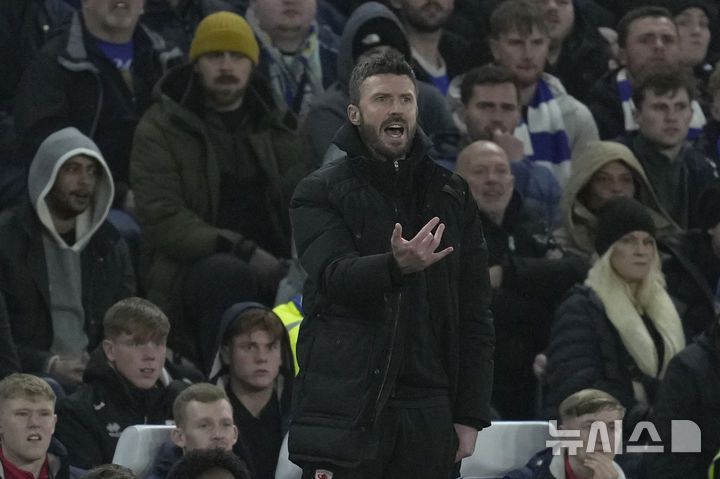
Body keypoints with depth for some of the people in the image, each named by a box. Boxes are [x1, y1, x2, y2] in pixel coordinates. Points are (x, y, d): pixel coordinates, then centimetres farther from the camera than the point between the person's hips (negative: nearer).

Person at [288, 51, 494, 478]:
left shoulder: (452, 197, 14)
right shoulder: (321, 194, 4)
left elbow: (475, 314, 13)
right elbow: (335, 274, -15)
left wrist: (471, 414, 5)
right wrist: (396, 266, -36)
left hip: (425, 415, 3)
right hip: (345, 407, -3)